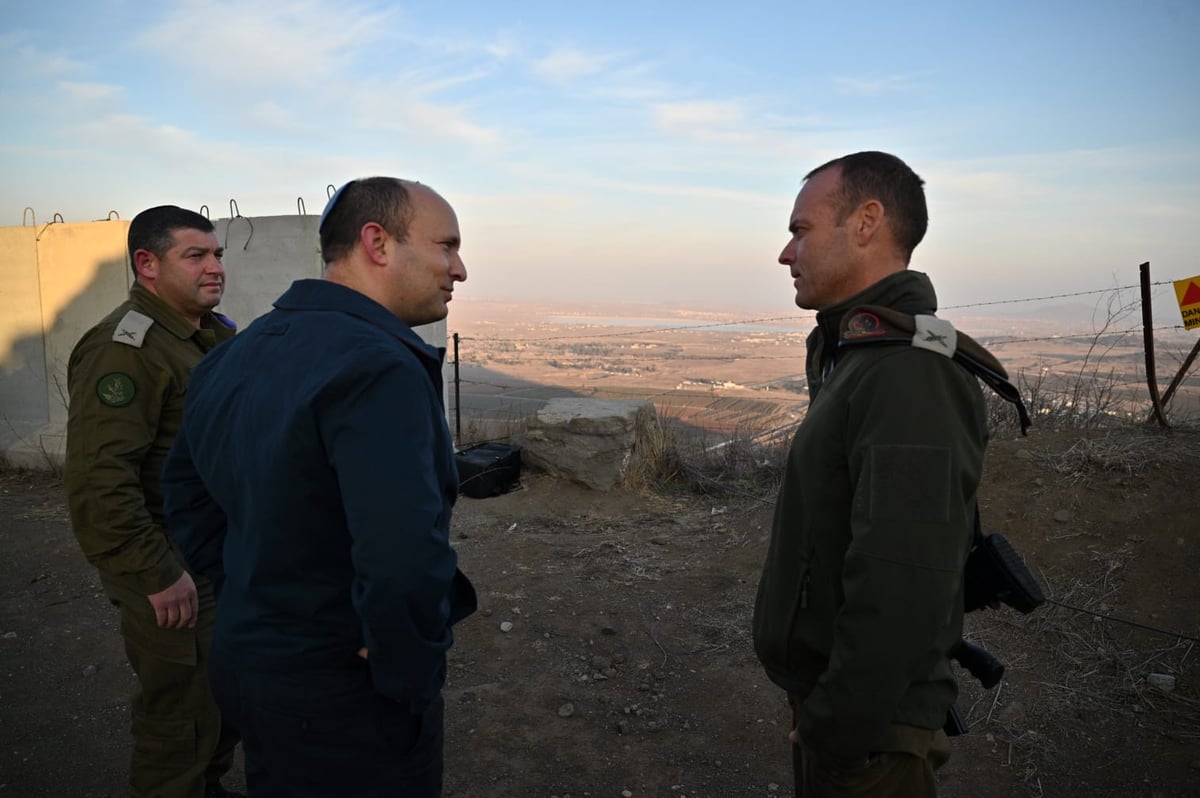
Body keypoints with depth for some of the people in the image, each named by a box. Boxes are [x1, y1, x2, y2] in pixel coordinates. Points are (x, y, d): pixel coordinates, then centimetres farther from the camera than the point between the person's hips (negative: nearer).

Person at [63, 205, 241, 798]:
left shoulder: (213, 335, 10)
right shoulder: (125, 347, -20)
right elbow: (98, 478, -27)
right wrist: (156, 576, -24)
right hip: (172, 575, -9)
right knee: (181, 717, 5)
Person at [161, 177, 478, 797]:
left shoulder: (237, 354, 2)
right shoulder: (376, 367, -27)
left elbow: (187, 490, 14)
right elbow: (404, 560, -38)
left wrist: (250, 593, 11)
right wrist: (409, 680, -20)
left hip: (243, 653, 8)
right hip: (343, 698, -8)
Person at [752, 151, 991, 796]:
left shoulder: (910, 376, -26)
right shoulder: (857, 356, 9)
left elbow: (900, 591, -30)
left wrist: (834, 737, -22)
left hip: (869, 727, -9)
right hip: (827, 691, 9)